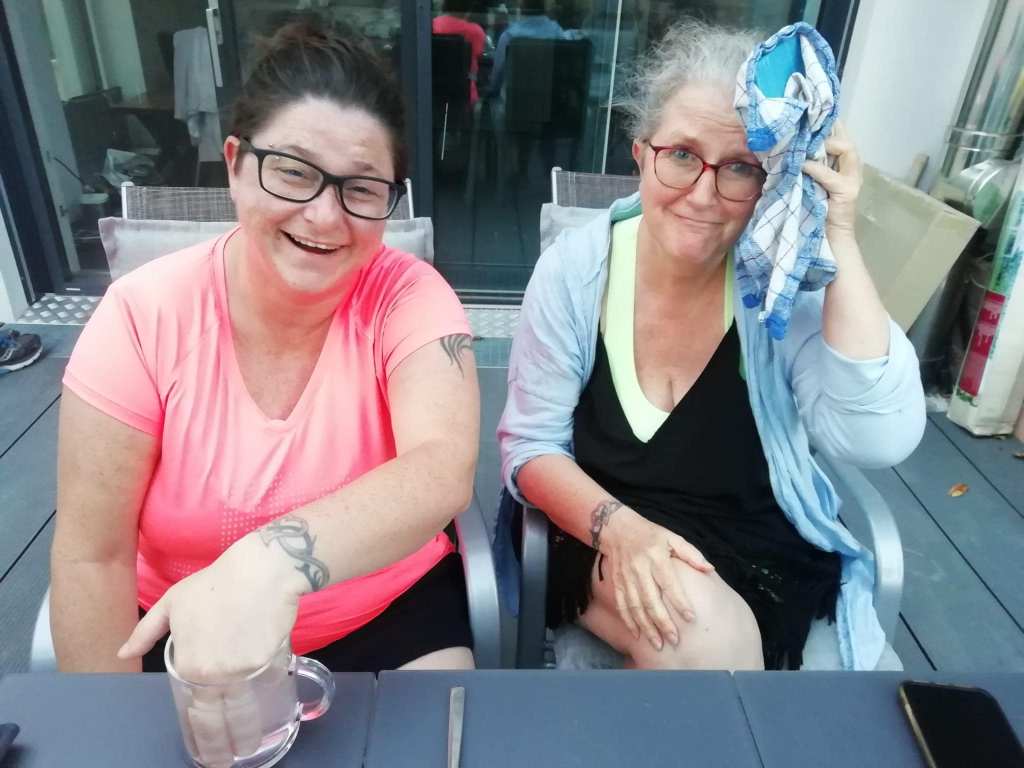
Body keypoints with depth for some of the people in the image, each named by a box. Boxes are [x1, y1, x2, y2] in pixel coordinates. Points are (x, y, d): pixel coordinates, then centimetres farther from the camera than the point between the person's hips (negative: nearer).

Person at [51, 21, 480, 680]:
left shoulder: (409, 297, -18)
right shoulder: (143, 316, -16)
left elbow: (444, 471, -34)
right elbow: (93, 557, -9)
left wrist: (273, 561, -49)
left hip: (393, 613, 0)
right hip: (190, 634, 1)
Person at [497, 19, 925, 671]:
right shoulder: (576, 268, -11)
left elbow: (880, 439, -22)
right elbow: (530, 446, -8)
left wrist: (838, 242, -24)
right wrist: (618, 527, -26)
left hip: (768, 558, 2)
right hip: (598, 542, -1)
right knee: (703, 630, -29)